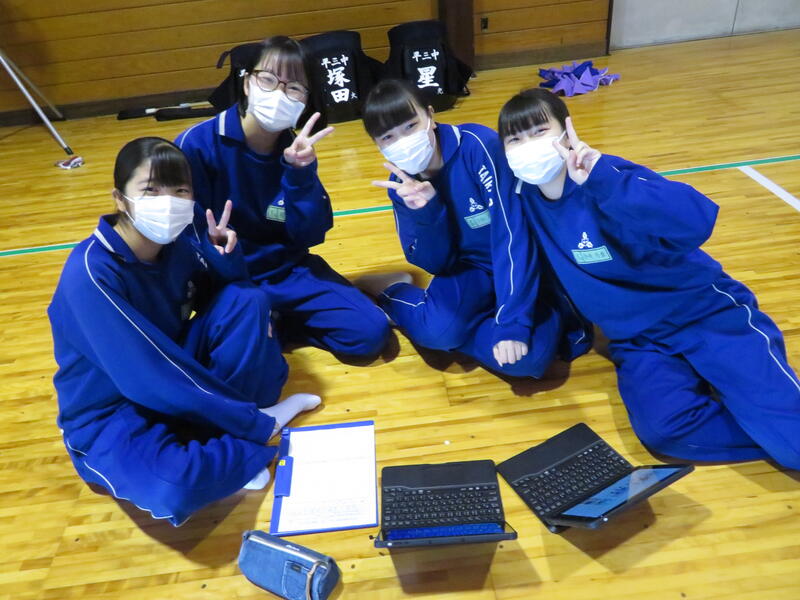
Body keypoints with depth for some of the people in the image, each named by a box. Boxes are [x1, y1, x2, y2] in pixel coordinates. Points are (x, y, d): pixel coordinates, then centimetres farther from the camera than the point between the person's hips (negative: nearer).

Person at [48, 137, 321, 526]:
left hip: (179, 379, 6)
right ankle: (260, 423, -10)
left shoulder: (180, 240, -7)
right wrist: (253, 423, -24)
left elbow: (230, 293, 7)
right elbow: (150, 377, -30)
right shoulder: (90, 273, -27)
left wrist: (223, 254, -16)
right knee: (170, 490, -37)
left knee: (248, 302, -12)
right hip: (111, 415, -6)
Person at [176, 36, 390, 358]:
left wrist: (301, 172, -21)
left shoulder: (295, 150, -3)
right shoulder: (197, 144, -14)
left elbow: (310, 237, -8)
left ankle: (271, 324, 8)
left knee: (370, 331, -10)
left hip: (287, 270, 4)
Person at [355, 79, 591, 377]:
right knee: (439, 327, -30)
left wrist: (512, 321, -30)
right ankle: (393, 291, 1)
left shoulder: (478, 145, -23)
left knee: (526, 357, -29)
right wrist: (425, 210, -27)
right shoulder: (401, 183, -7)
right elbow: (436, 264, -7)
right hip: (475, 270, 3)